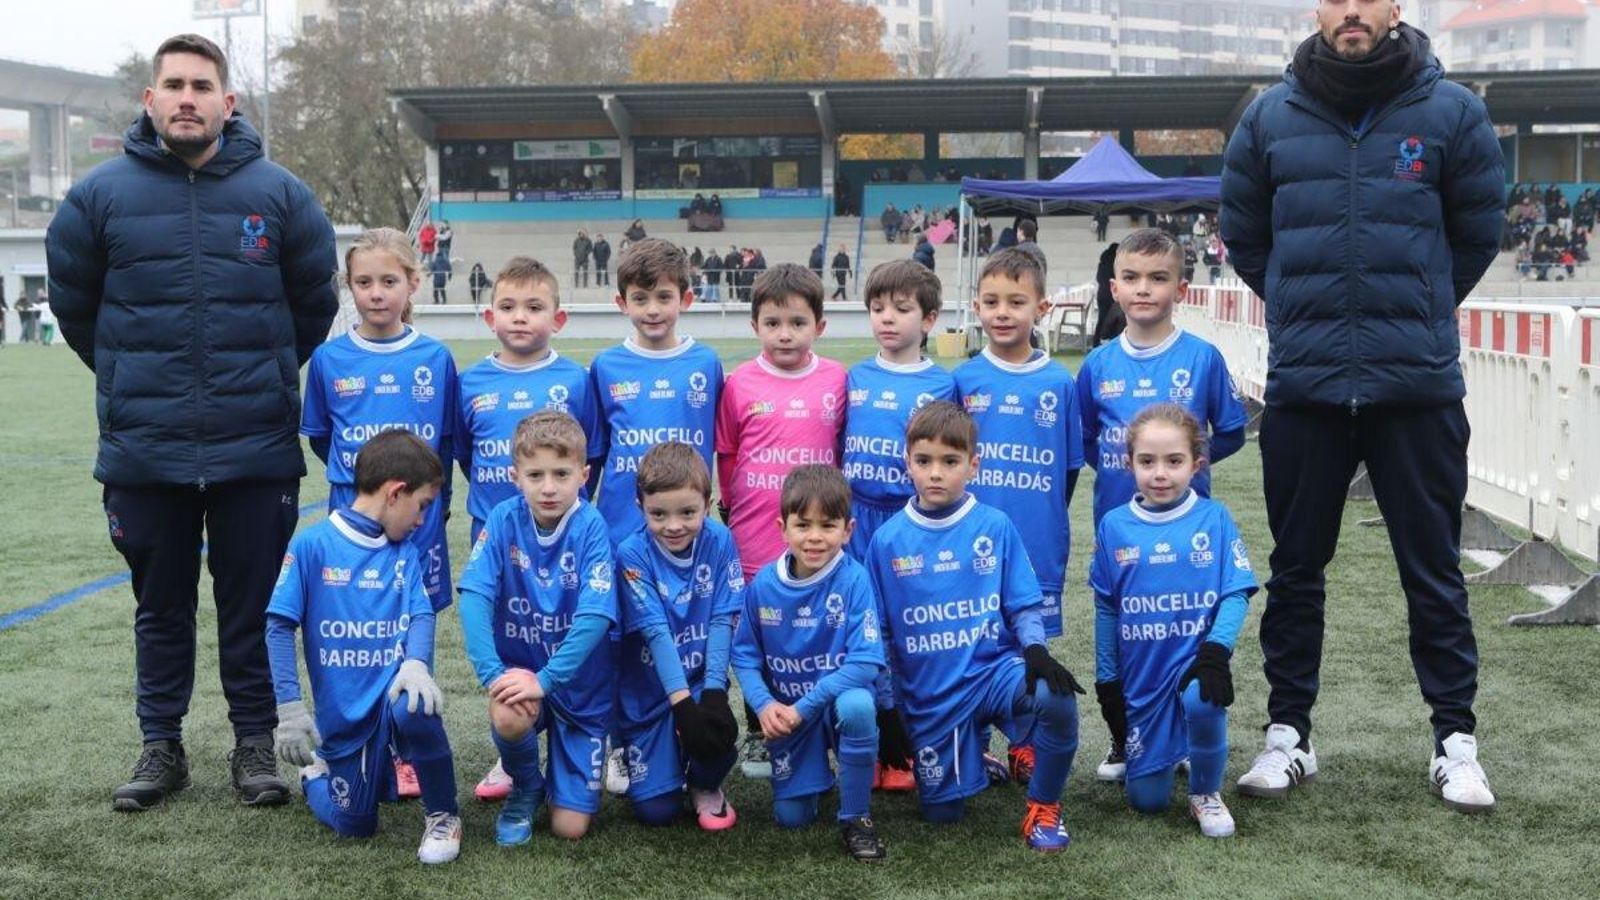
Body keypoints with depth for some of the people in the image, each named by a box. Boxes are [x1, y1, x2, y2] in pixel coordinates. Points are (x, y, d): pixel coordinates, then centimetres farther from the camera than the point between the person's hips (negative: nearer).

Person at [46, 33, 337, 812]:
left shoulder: (278, 193, 0)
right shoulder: (102, 193, -1)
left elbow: (316, 300, 12)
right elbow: (72, 300, 12)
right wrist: (133, 375, 14)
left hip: (256, 451, 0)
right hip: (143, 450, 1)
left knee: (253, 607, 8)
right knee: (161, 607, 12)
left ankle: (255, 744, 21)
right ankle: (161, 747, 25)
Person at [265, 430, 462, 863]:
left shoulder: (405, 554, 6)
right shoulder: (311, 546, -6)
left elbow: (422, 615, -4)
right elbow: (279, 627, -8)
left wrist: (416, 664, -26)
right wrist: (289, 707, -15)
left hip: (392, 691, 1)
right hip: (343, 710, -1)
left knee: (415, 709, -34)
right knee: (354, 825, 2)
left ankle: (442, 814, -8)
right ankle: (320, 770, 36)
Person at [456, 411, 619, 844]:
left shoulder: (591, 528, -18)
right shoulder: (504, 520, -12)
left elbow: (594, 618, -24)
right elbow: (474, 596, -18)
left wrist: (544, 680, -29)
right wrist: (492, 673, -29)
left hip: (580, 682, -1)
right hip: (519, 668, 1)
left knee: (570, 827, -5)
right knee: (507, 717, -35)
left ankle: (560, 773, 32)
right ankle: (525, 788, 1)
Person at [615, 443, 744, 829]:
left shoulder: (718, 541, -8)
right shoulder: (633, 554, -15)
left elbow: (722, 620, -11)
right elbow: (656, 633, -21)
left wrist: (713, 690, -23)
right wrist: (681, 701, -29)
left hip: (702, 681, 1)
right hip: (648, 692, -1)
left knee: (718, 730, -31)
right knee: (656, 810, -6)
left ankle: (706, 785, 7)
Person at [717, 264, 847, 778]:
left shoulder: (836, 380, 0)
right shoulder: (740, 384, -2)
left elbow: (845, 448, 9)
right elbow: (726, 454, 9)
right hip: (755, 537, 0)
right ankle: (757, 736, 24)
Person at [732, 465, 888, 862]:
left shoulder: (854, 580, -19)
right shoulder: (763, 585, -8)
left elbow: (865, 661, -23)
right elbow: (745, 656, 0)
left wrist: (803, 707, -24)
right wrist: (764, 704, -18)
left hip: (839, 700, -3)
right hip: (786, 712, 3)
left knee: (856, 706, -38)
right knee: (791, 815, -1)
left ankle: (856, 818, -17)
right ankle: (817, 769, 37)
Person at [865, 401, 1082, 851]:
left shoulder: (995, 527, -3)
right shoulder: (887, 540, 0)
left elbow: (1024, 606, 0)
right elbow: (881, 633, 7)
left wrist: (1035, 651, -20)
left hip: (993, 670, -1)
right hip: (928, 694, 2)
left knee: (1054, 696, -34)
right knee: (941, 811, 3)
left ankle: (1043, 807, -8)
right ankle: (974, 756, 38)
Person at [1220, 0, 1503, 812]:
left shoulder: (1451, 111, -1)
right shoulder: (1270, 117, 2)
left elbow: (1476, 234, 9)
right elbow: (1244, 235, 13)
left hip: (1419, 383, -1)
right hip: (1303, 385, 1)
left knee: (1433, 569, 7)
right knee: (1296, 568, 9)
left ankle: (1455, 741, 19)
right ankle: (1287, 733, 21)